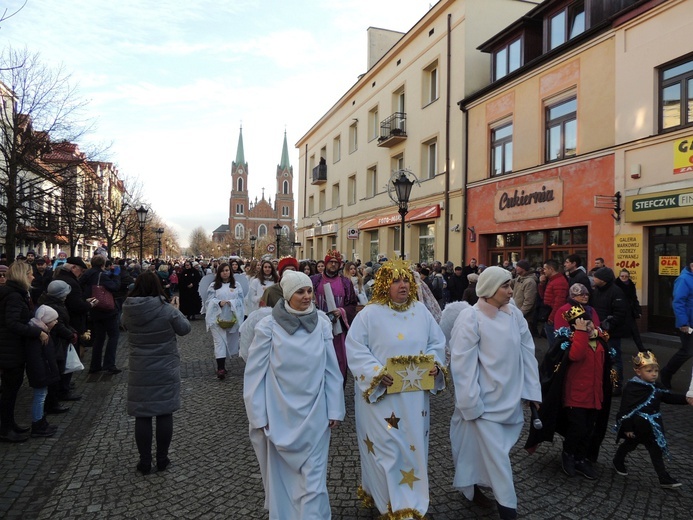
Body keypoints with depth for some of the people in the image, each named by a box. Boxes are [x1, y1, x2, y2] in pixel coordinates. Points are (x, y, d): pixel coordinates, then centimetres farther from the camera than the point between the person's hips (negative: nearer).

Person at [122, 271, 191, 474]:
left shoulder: (128, 310, -8)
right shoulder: (167, 309, -17)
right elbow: (185, 328, -4)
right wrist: (176, 312, 11)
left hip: (139, 371, 2)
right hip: (165, 370, -2)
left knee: (142, 415, 10)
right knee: (164, 414, 10)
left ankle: (145, 461, 19)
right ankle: (162, 459, 19)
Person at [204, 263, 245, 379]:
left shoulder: (236, 285, 9)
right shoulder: (213, 285, 7)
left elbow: (240, 300, 2)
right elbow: (209, 300, 0)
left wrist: (232, 302, -17)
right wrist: (219, 303, -19)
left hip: (232, 318, 2)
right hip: (217, 318, -2)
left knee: (230, 341, 9)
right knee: (219, 342, -9)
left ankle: (222, 364, 26)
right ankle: (221, 368, -14)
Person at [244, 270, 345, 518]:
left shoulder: (322, 323, -4)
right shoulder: (269, 326, -10)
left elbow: (331, 370, -1)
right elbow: (255, 373, -6)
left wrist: (335, 410, 0)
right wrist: (258, 416, -5)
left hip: (314, 413, 1)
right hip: (280, 413, 0)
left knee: (313, 476, 6)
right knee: (281, 473, 17)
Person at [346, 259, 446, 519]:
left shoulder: (421, 310, 4)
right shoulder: (370, 314, -10)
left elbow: (437, 342, 10)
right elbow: (355, 349, -12)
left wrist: (435, 362, -9)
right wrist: (376, 372, -23)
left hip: (415, 394, 5)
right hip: (381, 394, -5)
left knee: (413, 446, 16)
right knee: (387, 448, 1)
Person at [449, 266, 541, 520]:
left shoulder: (514, 314, -1)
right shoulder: (470, 317, -17)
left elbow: (527, 353, 4)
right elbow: (463, 364, -16)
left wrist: (533, 391, 4)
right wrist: (471, 403, -15)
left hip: (509, 397, 6)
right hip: (485, 400, -6)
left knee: (495, 450, 19)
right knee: (496, 455, 0)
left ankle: (472, 483, 42)